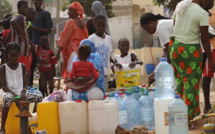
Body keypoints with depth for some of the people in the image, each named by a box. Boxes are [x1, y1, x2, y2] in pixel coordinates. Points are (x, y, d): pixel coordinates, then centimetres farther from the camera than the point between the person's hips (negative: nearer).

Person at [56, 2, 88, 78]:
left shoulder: (71, 22, -9)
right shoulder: (82, 23, 12)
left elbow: (64, 38, -12)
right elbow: (86, 37, 17)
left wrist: (58, 52, -12)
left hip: (72, 51, -8)